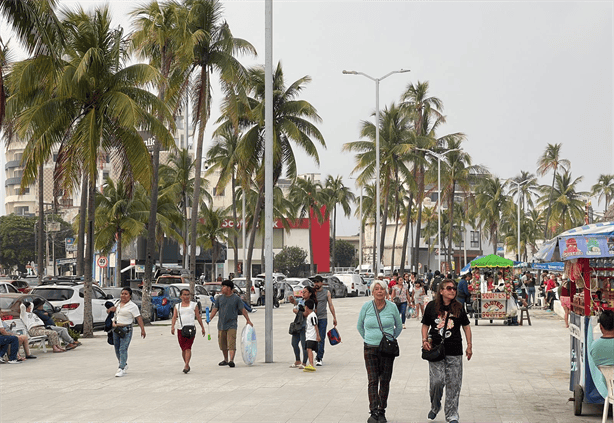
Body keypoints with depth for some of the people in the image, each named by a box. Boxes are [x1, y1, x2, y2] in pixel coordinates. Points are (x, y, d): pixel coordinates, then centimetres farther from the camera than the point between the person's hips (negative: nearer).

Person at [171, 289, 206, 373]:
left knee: (188, 348, -14)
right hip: (180, 329, 3)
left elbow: (198, 317, 13)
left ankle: (186, 366, -21)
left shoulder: (194, 305, 11)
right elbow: (174, 317, 4)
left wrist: (202, 327, 13)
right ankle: (187, 365, 20)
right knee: (183, 349, 7)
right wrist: (172, 326, -12)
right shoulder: (177, 306, 15)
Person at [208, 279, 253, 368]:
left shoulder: (236, 298, 0)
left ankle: (231, 360, -21)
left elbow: (243, 310, 4)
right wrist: (210, 318, -10)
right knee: (222, 344, 10)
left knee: (231, 344, -13)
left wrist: (248, 320, 3)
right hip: (221, 325, 4)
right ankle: (226, 360, 24)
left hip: (231, 325, -4)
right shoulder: (219, 298, 9)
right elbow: (215, 309, 6)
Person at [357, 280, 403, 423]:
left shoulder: (392, 307, 0)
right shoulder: (366, 307, -1)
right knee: (373, 380, -7)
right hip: (370, 349, -1)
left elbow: (399, 326, 15)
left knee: (385, 380, 4)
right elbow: (359, 326, 15)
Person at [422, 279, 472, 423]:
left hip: (454, 351, 1)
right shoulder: (432, 306, 2)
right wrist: (425, 340, -3)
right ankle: (435, 407, 21)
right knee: (436, 381, -8)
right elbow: (425, 325, 12)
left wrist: (469, 346, 7)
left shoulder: (458, 308, 4)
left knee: (453, 384, 1)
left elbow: (466, 326, 12)